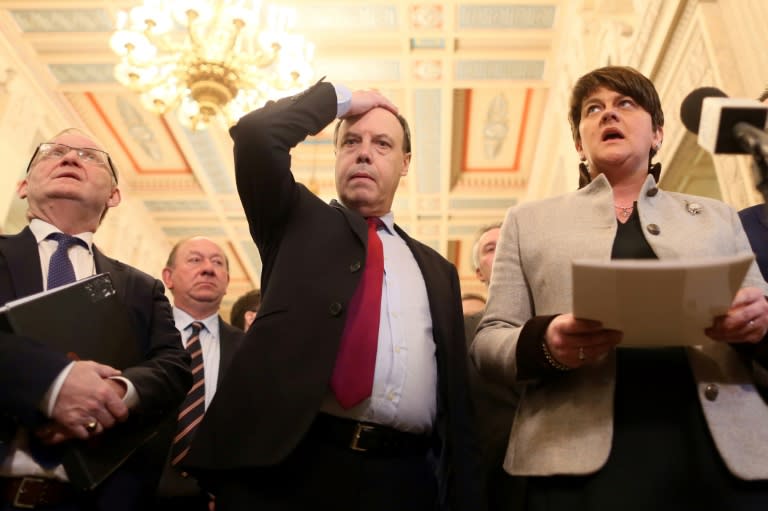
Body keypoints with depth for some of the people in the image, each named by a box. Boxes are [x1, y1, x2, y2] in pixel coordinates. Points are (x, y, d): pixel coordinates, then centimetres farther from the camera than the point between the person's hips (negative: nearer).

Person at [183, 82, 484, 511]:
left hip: (404, 476, 3)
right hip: (291, 463, -2)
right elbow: (256, 133, -8)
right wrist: (341, 99, 6)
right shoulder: (296, 221, 9)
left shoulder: (436, 269, 16)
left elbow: (456, 392, 13)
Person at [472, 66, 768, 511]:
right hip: (580, 461, -1)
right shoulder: (529, 220, 11)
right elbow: (488, 343, 5)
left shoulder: (718, 218, 16)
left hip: (724, 456, 2)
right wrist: (544, 342, -17)